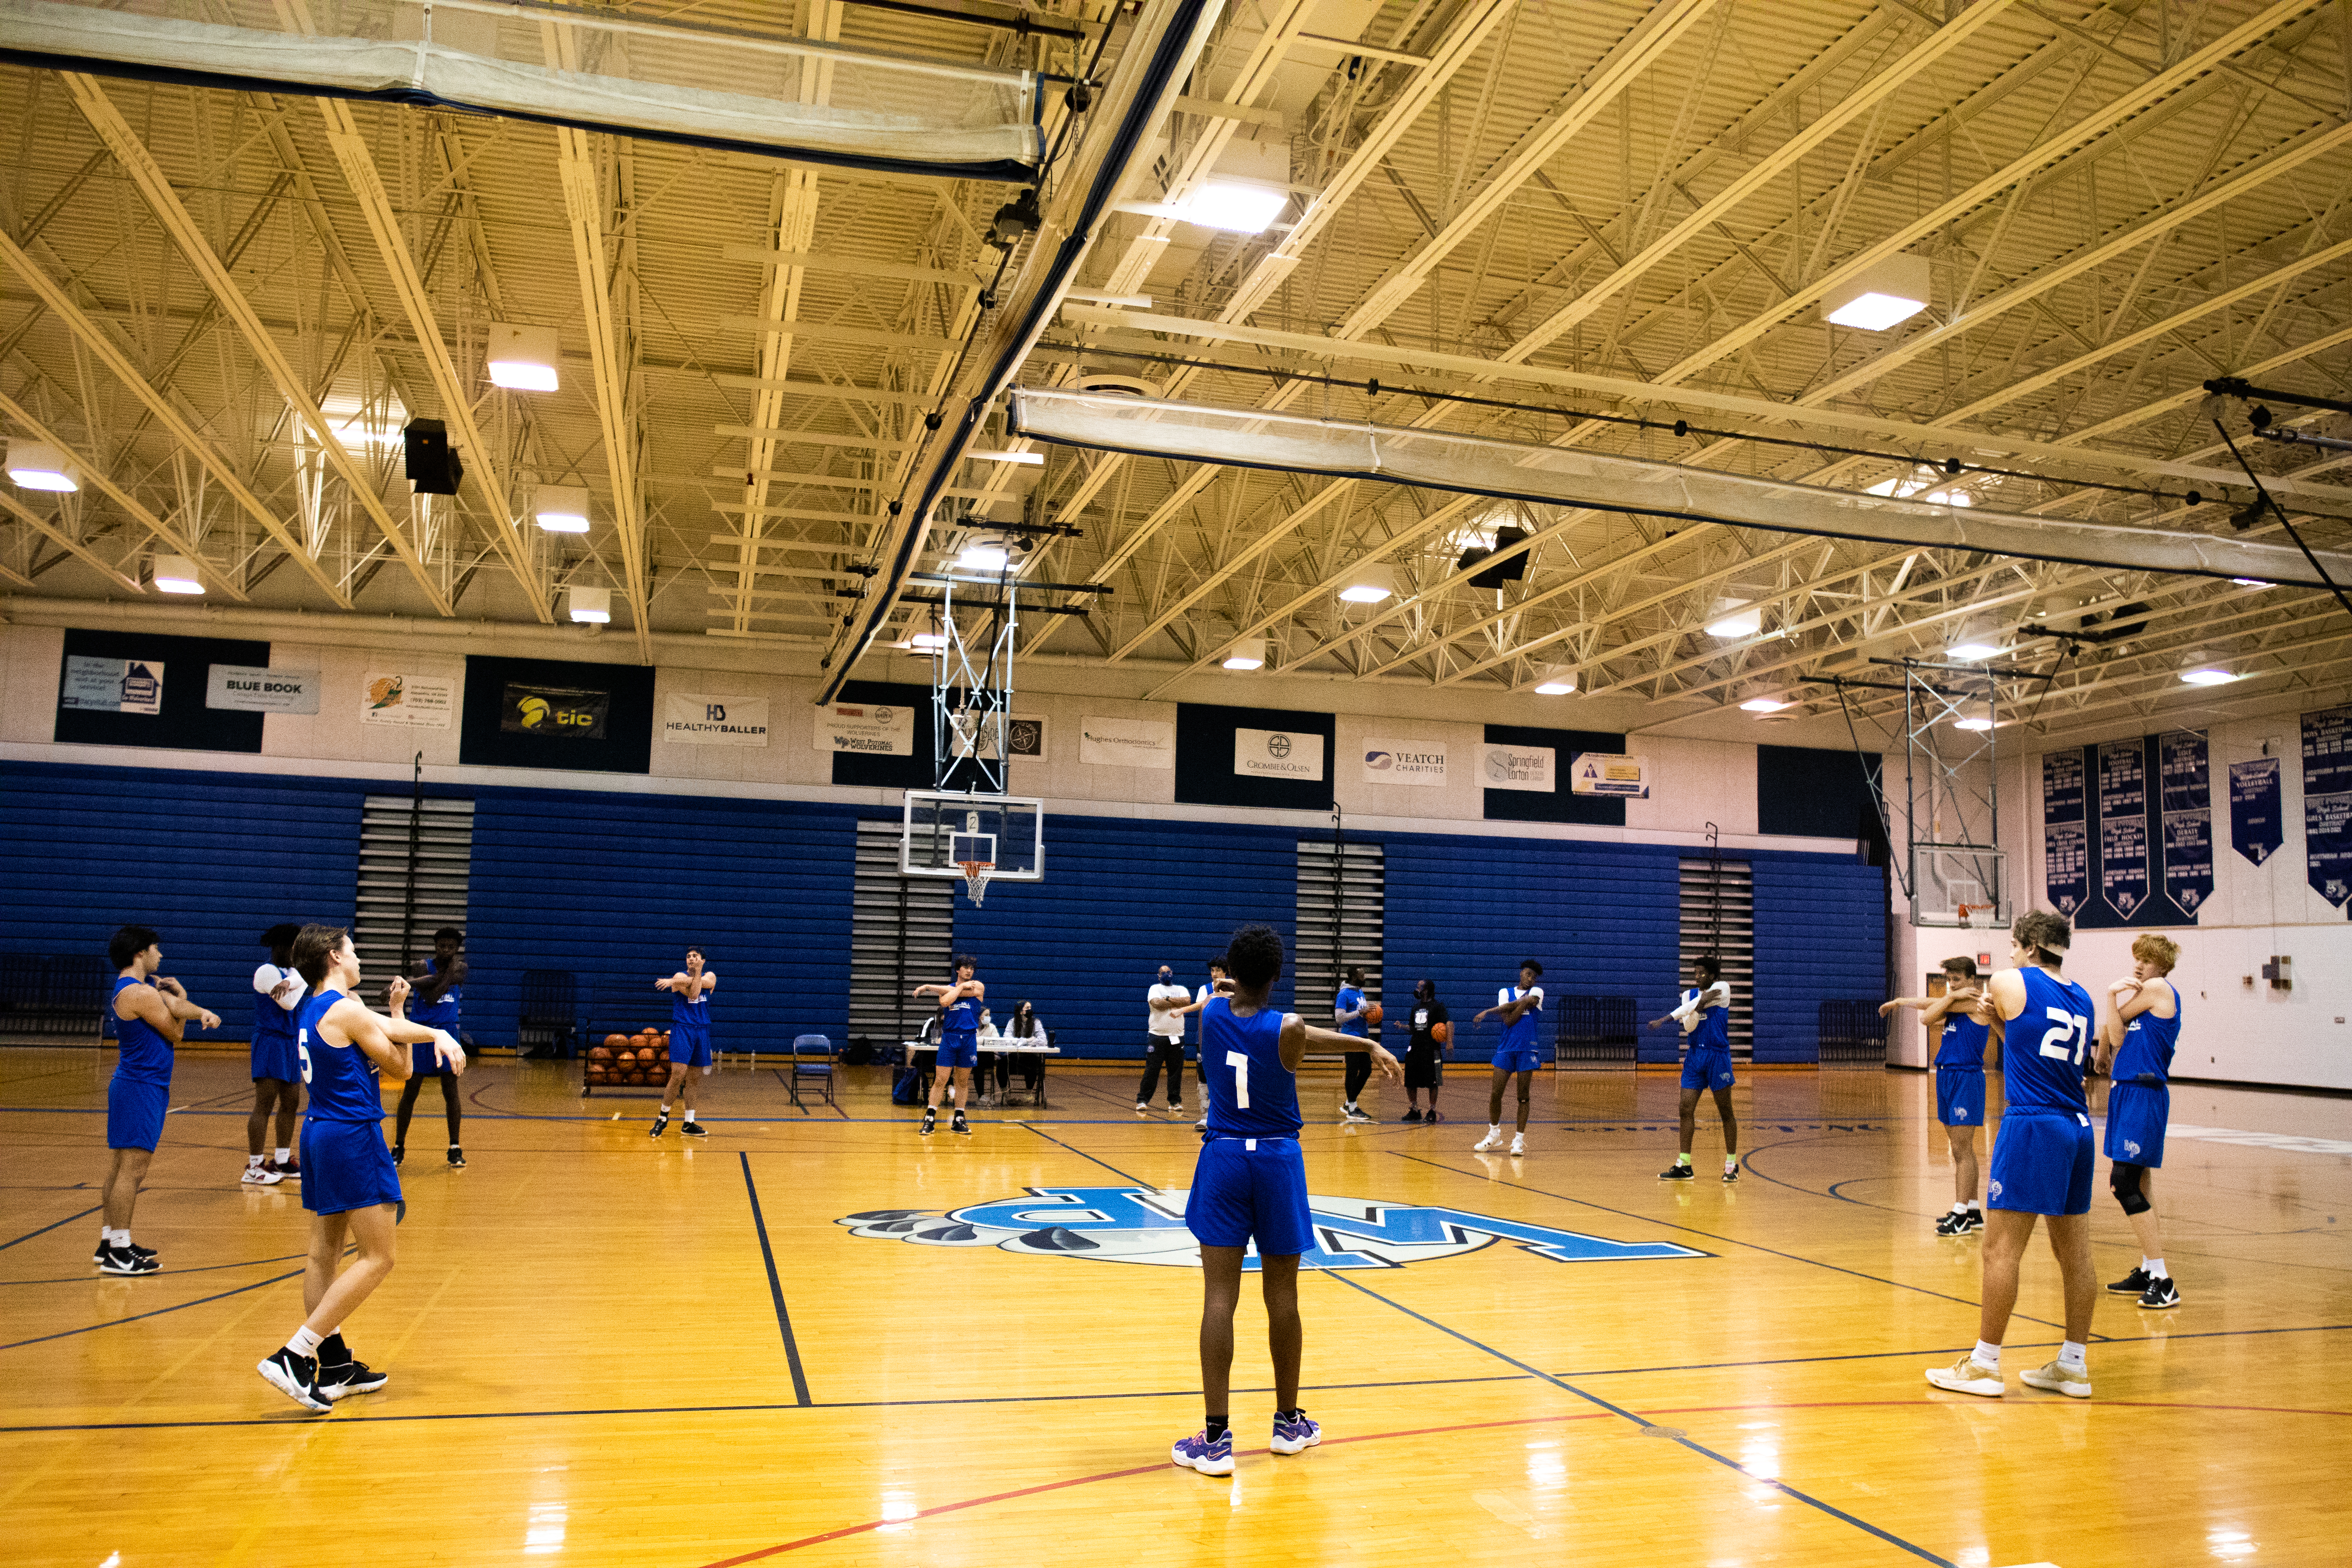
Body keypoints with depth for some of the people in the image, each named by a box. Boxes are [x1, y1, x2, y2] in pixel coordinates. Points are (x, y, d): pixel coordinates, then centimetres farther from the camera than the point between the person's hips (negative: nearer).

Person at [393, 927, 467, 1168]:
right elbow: (431, 999, -19)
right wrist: (449, 974, -23)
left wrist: (410, 983, -27)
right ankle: (399, 1147, 14)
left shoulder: (460, 968, 0)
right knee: (410, 1092, 2)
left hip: (447, 1033, 1)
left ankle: (455, 1148, 8)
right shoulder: (424, 967, -5)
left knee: (451, 1092, 1)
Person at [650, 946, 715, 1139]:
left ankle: (688, 1124, 10)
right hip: (681, 1029, -3)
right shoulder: (680, 976, -1)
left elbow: (705, 982, -16)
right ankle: (663, 1116, 5)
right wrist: (697, 973, -18)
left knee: (692, 1079, 6)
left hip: (702, 1031, 3)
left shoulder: (710, 976, 9)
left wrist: (673, 981, -20)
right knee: (678, 1075, -12)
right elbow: (693, 994, -18)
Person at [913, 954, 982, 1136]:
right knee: (940, 1080, -6)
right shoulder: (947, 988, 10)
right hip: (949, 1038, 0)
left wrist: (928, 987, -6)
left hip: (969, 1039, 0)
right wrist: (962, 986, -11)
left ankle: (959, 1121, 14)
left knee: (963, 1082, 6)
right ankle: (929, 1119, -2)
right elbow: (944, 1001, -14)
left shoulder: (978, 987, 5)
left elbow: (949, 992, -7)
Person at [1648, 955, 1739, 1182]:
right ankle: (1684, 1165, 3)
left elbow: (1692, 1006, -17)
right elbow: (1688, 1027, -3)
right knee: (1686, 1109, -1)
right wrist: (1698, 1007, -20)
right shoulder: (1690, 994, 9)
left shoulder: (1722, 989, -6)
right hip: (1695, 1055, 5)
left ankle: (1732, 1165, 14)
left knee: (1726, 1113, 3)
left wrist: (1665, 1019, -21)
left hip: (1718, 1056, -5)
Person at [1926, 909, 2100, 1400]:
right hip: (2078, 1127, 8)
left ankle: (1984, 1365, 2)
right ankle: (2073, 1367, 20)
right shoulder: (2083, 1000, 15)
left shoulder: (2009, 983, -4)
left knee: (2001, 1251, -3)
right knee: (2075, 1255, 12)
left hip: (2032, 1127, -8)